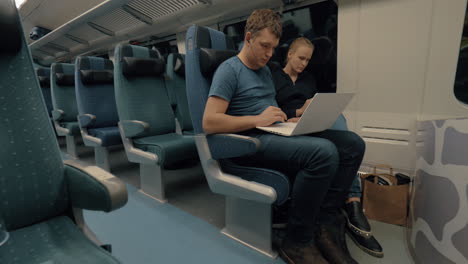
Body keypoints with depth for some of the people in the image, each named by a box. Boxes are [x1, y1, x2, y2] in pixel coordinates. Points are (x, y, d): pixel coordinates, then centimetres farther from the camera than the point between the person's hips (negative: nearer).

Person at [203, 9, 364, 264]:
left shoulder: (265, 70, 22)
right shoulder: (229, 69, -5)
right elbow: (209, 122, -16)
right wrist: (258, 120, -17)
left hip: (277, 134, 9)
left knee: (352, 144, -6)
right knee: (323, 152, -32)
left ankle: (324, 225, -6)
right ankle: (298, 241, -14)